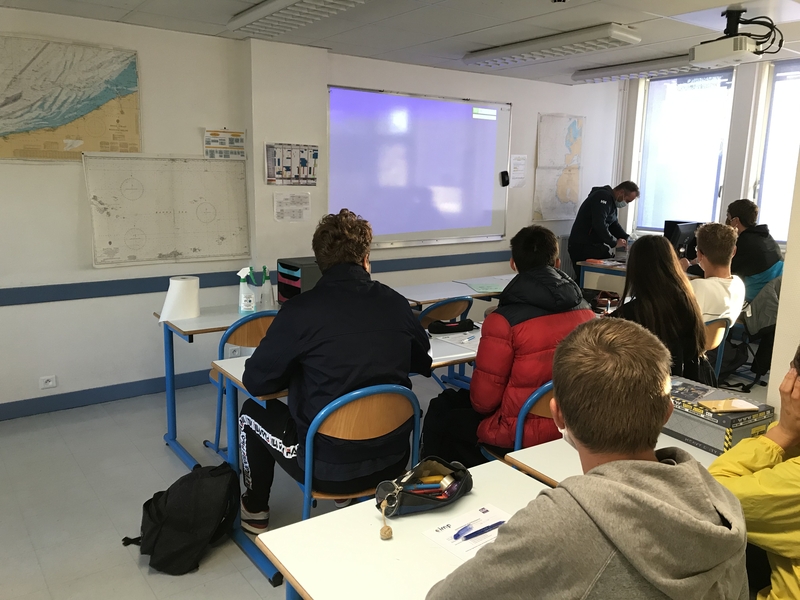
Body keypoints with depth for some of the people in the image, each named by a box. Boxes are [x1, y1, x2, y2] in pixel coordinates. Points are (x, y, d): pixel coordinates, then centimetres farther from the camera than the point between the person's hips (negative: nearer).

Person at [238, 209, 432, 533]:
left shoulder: (301, 310, -15)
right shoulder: (396, 303, -4)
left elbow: (255, 381, -6)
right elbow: (422, 365, 12)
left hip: (327, 469, -4)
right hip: (392, 461, 4)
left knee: (253, 412, 22)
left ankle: (255, 511, 39)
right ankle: (360, 494, 50)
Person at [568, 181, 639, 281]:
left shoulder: (611, 200, 18)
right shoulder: (603, 198, -15)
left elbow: (614, 224, 19)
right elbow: (599, 225, -26)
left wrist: (627, 239, 4)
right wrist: (614, 243, -18)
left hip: (595, 245, 10)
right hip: (582, 246, -10)